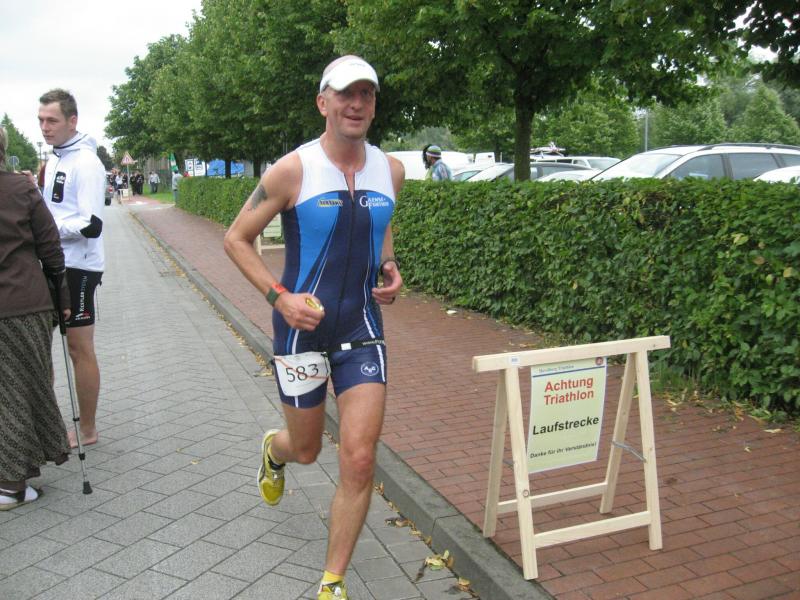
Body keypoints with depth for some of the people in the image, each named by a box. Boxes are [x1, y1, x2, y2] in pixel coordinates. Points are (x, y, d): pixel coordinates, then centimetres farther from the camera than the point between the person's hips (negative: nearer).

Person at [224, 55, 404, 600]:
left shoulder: (390, 170, 2)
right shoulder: (292, 171, -12)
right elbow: (236, 238, -4)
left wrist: (389, 265, 2)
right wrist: (278, 294, -16)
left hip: (362, 328, 3)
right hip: (303, 326, -2)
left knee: (360, 461, -5)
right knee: (306, 450, 15)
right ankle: (274, 449, 56)